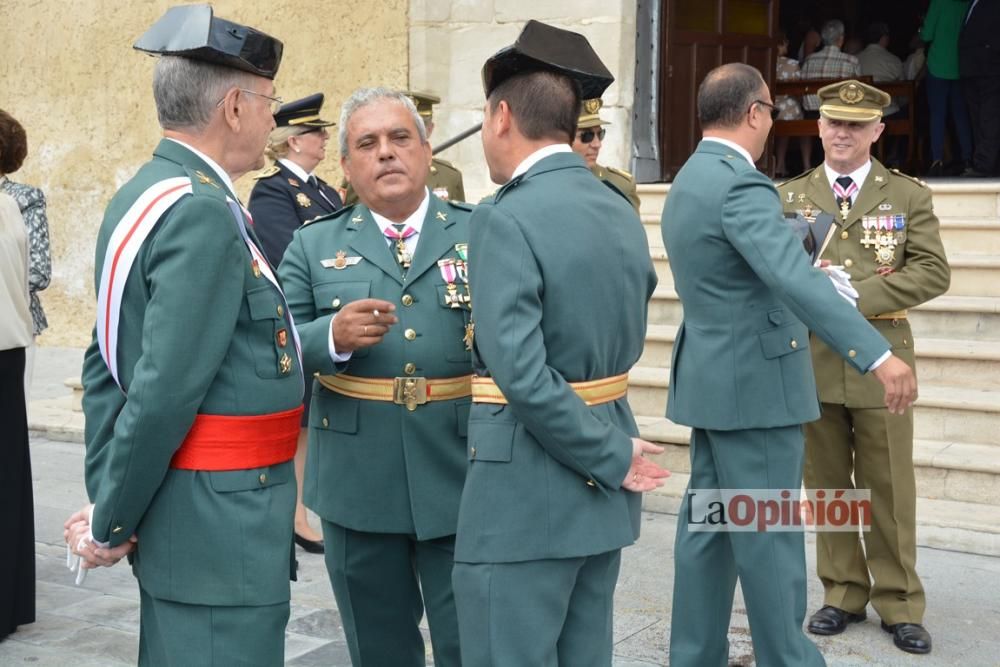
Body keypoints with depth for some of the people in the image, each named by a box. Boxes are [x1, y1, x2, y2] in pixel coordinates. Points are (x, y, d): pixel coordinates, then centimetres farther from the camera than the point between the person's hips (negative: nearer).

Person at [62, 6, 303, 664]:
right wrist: (111, 524, -11)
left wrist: (107, 500, 12)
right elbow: (165, 391, -23)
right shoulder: (203, 214, -19)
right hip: (220, 531, -10)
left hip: (179, 518, 10)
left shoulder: (142, 196, 10)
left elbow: (106, 366, 12)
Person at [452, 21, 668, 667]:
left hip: (527, 490, -8)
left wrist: (611, 459, -16)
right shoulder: (622, 212, 9)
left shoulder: (507, 219, -17)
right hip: (599, 489, 8)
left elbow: (519, 373, -25)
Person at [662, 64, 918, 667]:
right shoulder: (741, 185, -20)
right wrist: (878, 355, -41)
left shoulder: (690, 181, 12)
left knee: (707, 528, 14)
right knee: (770, 535, -1)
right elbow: (796, 279, -34)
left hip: (713, 378, 10)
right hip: (755, 383, -10)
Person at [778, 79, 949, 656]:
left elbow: (934, 272, -4)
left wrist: (859, 297, -16)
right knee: (827, 484, 9)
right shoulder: (790, 198, 10)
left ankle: (900, 603, 16)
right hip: (812, 362, 2)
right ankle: (843, 593, 22)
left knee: (890, 488, 3)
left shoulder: (910, 196, 4)